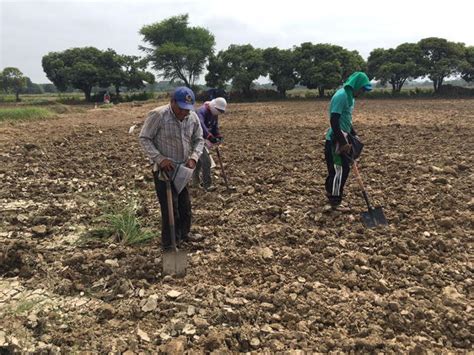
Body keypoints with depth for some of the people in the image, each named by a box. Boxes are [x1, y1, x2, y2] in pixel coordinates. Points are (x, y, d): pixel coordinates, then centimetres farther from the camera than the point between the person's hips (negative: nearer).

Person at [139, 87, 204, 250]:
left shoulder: (193, 117, -3)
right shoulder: (157, 115, -19)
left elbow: (199, 140, 6)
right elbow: (144, 138, -14)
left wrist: (194, 157, -12)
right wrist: (160, 159, -24)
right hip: (164, 171, -6)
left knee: (185, 207, 17)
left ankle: (183, 237, 38)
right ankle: (169, 245, 16)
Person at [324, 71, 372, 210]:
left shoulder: (349, 96, 13)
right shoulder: (341, 95, -19)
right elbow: (334, 121, -24)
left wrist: (354, 135, 17)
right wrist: (343, 142, -23)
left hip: (342, 139, 10)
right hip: (336, 140, -10)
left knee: (344, 169, 16)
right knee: (339, 170, -3)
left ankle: (331, 193, 29)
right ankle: (335, 202, 6)